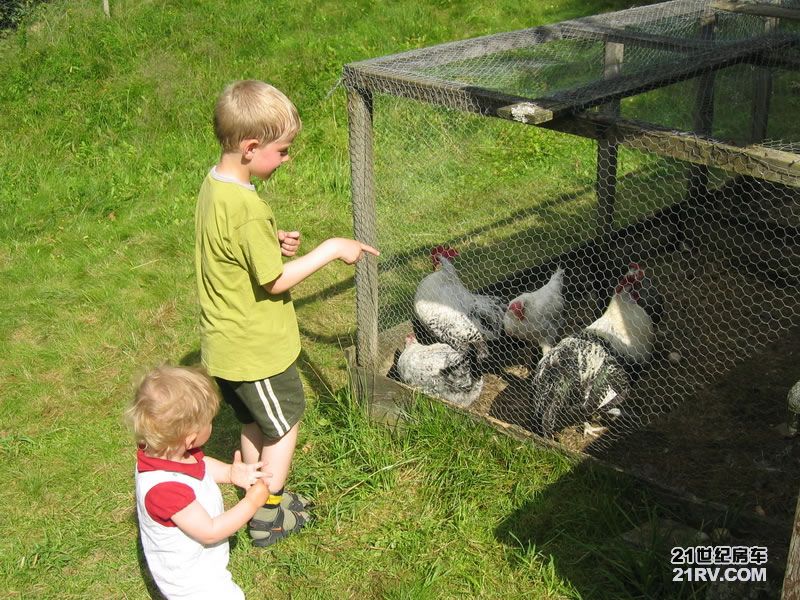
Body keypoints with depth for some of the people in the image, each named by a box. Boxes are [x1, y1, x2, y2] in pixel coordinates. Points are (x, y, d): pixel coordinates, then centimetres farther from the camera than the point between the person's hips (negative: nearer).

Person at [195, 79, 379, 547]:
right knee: (283, 425, 12)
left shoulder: (214, 185, 0)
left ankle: (261, 498, 41)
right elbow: (275, 281, -23)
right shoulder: (246, 208, -30)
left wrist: (273, 242, 1)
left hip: (226, 343, 9)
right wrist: (330, 249, -15)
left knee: (256, 423, 24)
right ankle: (268, 518, 26)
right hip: (257, 348, -8)